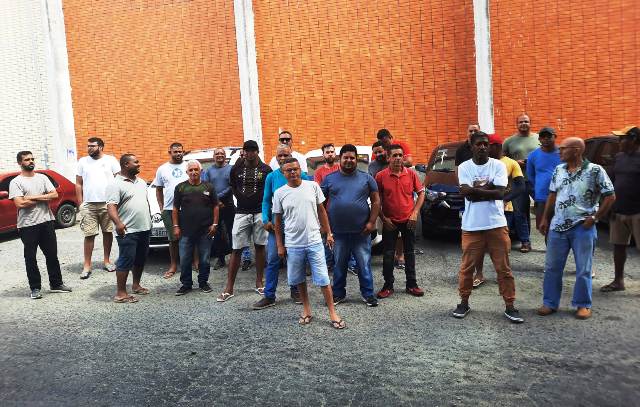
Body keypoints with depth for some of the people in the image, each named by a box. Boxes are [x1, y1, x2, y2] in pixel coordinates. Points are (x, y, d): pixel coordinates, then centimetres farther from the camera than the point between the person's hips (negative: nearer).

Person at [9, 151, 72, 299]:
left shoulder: (42, 178, 9)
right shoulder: (16, 182, -3)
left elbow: (55, 195, -2)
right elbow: (20, 204, -15)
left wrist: (33, 197, -12)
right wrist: (43, 198, -7)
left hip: (47, 222, 4)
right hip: (27, 226, -4)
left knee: (52, 255, 10)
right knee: (30, 258, 5)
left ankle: (56, 284, 21)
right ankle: (35, 288, 15)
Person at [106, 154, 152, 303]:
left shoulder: (141, 182, 15)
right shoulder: (116, 184, -11)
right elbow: (111, 206, -20)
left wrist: (149, 220, 21)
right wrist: (118, 223, -35)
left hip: (145, 229, 8)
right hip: (128, 231, -8)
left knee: (141, 259, 16)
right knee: (126, 261, -5)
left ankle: (136, 285, 31)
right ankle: (120, 293, 2)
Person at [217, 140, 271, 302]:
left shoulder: (266, 170, -2)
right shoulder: (236, 168, 3)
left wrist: (263, 204, 0)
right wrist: (242, 199, 11)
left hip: (260, 213, 0)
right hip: (241, 213, 1)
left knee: (260, 247, 8)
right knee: (236, 250, 0)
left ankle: (259, 283, 21)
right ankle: (229, 288, 5)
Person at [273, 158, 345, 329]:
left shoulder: (313, 186, -1)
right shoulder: (279, 193, -2)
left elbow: (321, 211, 7)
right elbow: (278, 221, 4)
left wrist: (328, 233, 6)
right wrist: (280, 245, 3)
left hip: (314, 242, -1)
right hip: (293, 245, 1)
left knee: (323, 279, 1)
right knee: (299, 279, 13)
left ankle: (332, 313, 14)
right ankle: (306, 309, 31)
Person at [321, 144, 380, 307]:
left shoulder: (366, 178, 4)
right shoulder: (329, 179, 6)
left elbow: (376, 201, 3)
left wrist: (372, 222, -6)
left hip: (361, 231, -1)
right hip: (338, 232, 1)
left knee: (364, 265, 5)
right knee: (339, 265, 12)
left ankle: (368, 294, 18)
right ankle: (338, 293, 26)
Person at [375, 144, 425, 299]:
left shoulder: (411, 174, -3)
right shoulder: (381, 176, -7)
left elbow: (421, 193, 5)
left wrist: (415, 213, -4)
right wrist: (383, 218, -7)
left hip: (408, 221, 1)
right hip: (390, 222, -1)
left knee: (409, 253, 12)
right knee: (388, 254, 5)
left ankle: (411, 284, 24)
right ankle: (388, 285, 18)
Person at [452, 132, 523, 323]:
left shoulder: (498, 165, 0)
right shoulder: (464, 167, 1)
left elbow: (500, 193, -12)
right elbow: (467, 193, -13)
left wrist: (476, 189, -12)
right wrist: (488, 187, -11)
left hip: (496, 225, 0)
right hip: (472, 226, 0)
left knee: (503, 268, 6)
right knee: (467, 267, 9)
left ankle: (510, 306, 17)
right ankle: (464, 302, 25)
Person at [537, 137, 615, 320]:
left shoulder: (595, 170, -8)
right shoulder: (558, 170, 7)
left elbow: (610, 196, -5)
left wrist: (595, 217, -9)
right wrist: (545, 219, 11)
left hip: (583, 227, -4)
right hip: (558, 226, 5)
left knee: (583, 269, 7)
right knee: (552, 267, 9)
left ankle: (583, 305, 22)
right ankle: (550, 303, 20)